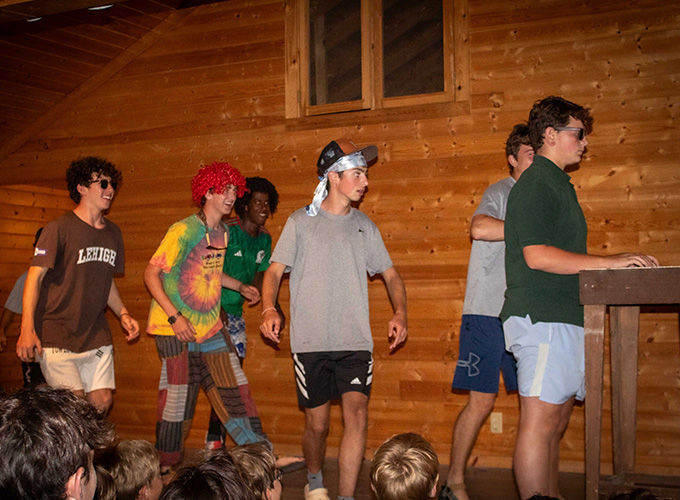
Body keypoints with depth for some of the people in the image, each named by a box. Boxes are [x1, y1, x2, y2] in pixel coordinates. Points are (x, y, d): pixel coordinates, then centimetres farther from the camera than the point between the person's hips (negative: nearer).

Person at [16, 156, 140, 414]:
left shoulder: (113, 233, 12)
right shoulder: (59, 229, -8)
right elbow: (35, 277, -10)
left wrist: (123, 314, 9)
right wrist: (27, 328, -20)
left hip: (97, 336, 6)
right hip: (56, 337, -6)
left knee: (102, 402, 1)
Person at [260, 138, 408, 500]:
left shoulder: (364, 226, 12)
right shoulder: (301, 222, 4)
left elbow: (390, 273, 19)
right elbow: (275, 271, 3)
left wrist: (400, 312, 2)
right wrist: (269, 309, -16)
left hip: (356, 342, 2)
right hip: (311, 342, -2)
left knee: (357, 414, -14)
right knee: (317, 424, 5)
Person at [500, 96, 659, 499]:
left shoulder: (558, 185, 23)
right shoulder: (535, 185, -10)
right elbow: (537, 255, -20)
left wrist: (616, 267, 20)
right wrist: (609, 261, -17)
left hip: (564, 320, 10)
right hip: (542, 319, -10)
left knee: (555, 425, 13)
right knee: (540, 424, -9)